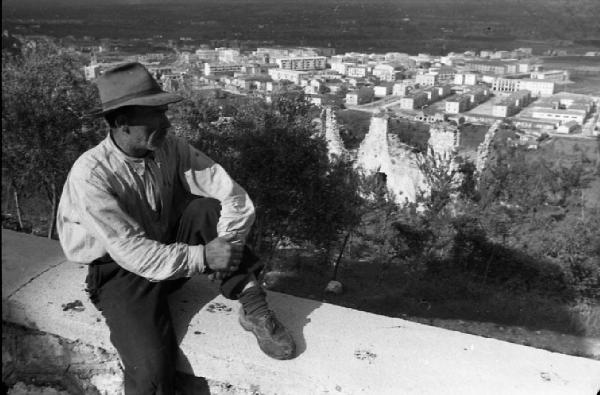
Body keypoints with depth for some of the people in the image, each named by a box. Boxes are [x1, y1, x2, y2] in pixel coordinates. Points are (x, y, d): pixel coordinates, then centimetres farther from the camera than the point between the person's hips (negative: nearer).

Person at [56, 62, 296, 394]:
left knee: (209, 208, -23)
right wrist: (203, 257, -31)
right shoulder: (90, 176, -24)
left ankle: (252, 306, -18)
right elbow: (132, 252, -28)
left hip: (171, 244, 5)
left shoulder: (170, 148, -11)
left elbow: (234, 197, -16)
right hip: (122, 270, -4)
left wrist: (226, 243, -29)